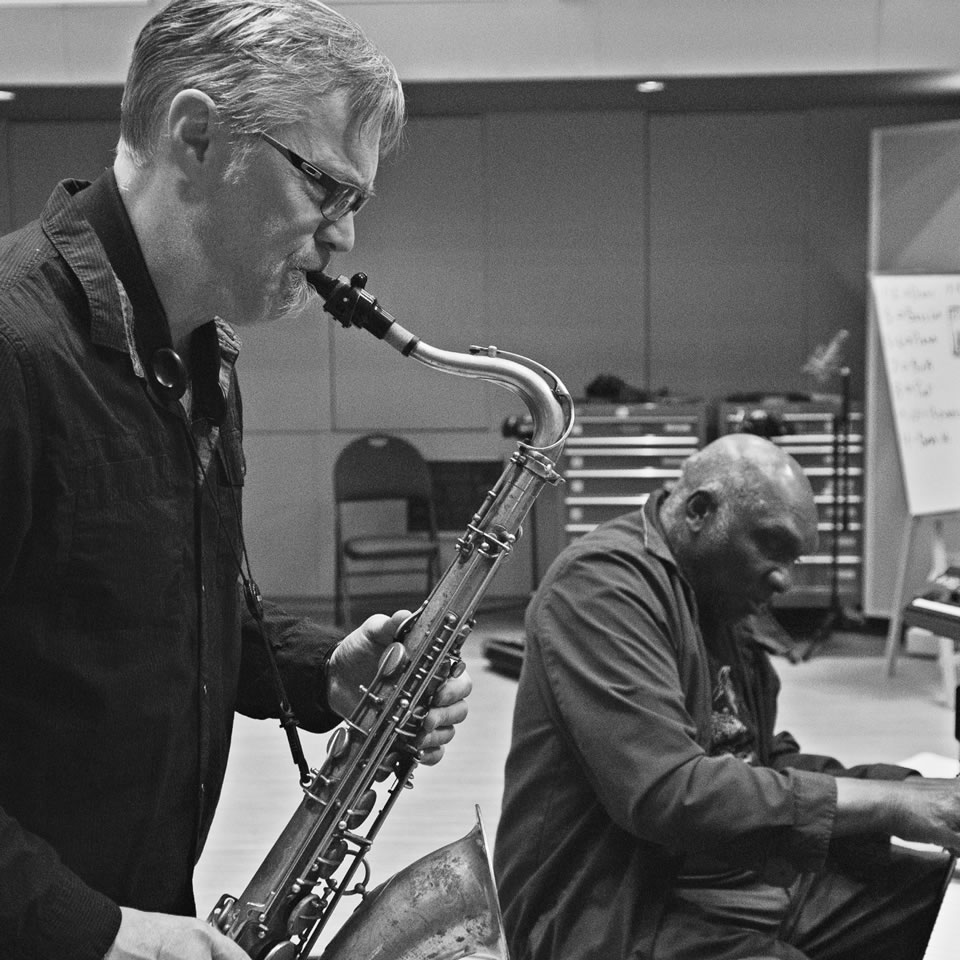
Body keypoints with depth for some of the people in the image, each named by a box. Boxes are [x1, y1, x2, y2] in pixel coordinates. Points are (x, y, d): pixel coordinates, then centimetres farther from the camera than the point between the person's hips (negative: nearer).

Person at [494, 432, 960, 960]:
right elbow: (668, 793, -26)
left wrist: (914, 793, 3)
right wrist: (885, 804, -22)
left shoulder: (725, 604, 14)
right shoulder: (602, 580, -16)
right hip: (626, 916, -9)